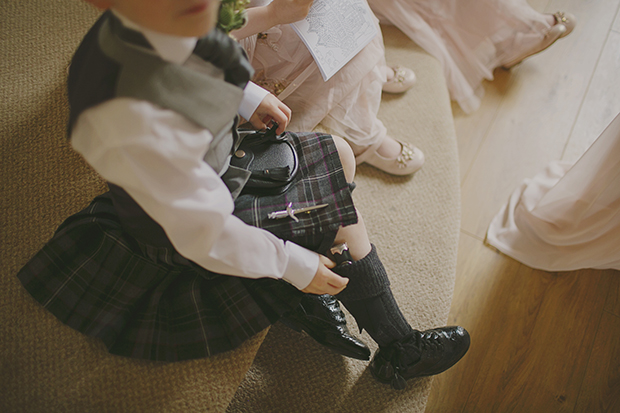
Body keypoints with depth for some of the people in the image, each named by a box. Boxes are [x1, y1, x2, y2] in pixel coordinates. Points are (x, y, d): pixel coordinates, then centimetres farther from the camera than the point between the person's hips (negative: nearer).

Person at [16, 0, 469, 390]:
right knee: (344, 221, -4)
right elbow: (206, 236, -30)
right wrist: (295, 267, -16)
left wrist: (247, 96, 3)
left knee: (340, 155, 12)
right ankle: (400, 350, 19)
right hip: (185, 231, -8)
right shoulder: (133, 125, -44)